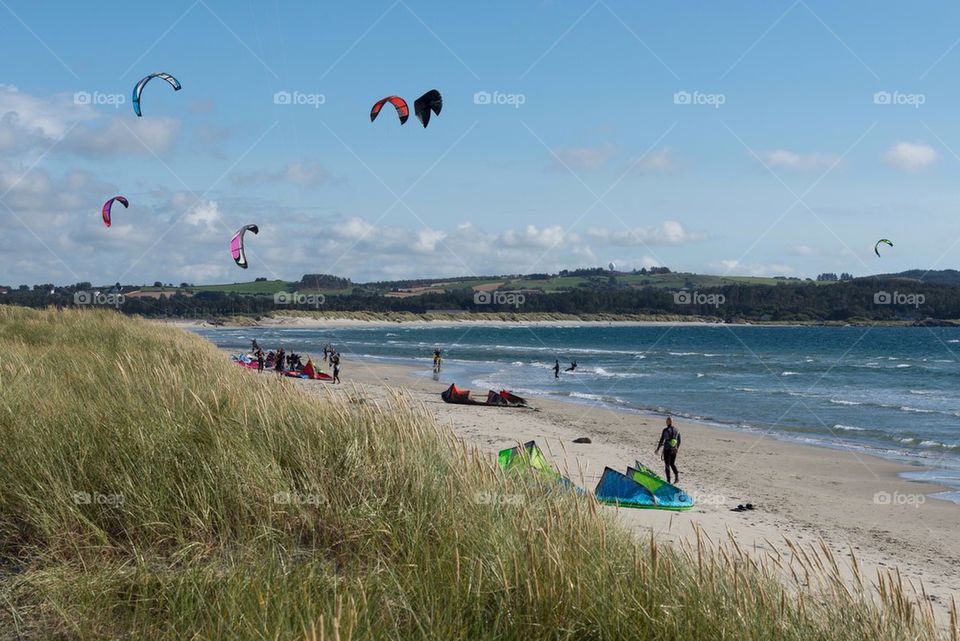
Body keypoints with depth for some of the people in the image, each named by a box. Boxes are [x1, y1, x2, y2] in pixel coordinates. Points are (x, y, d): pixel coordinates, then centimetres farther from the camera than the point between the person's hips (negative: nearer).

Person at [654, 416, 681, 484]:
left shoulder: (665, 430, -13)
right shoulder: (677, 430, 2)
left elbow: (661, 440, -12)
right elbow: (679, 441, 9)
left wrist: (657, 449, -1)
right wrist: (677, 448, 26)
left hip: (667, 450, -4)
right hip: (674, 450, 4)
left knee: (667, 465, 6)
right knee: (672, 463, 20)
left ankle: (668, 480, 6)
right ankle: (677, 475, -2)